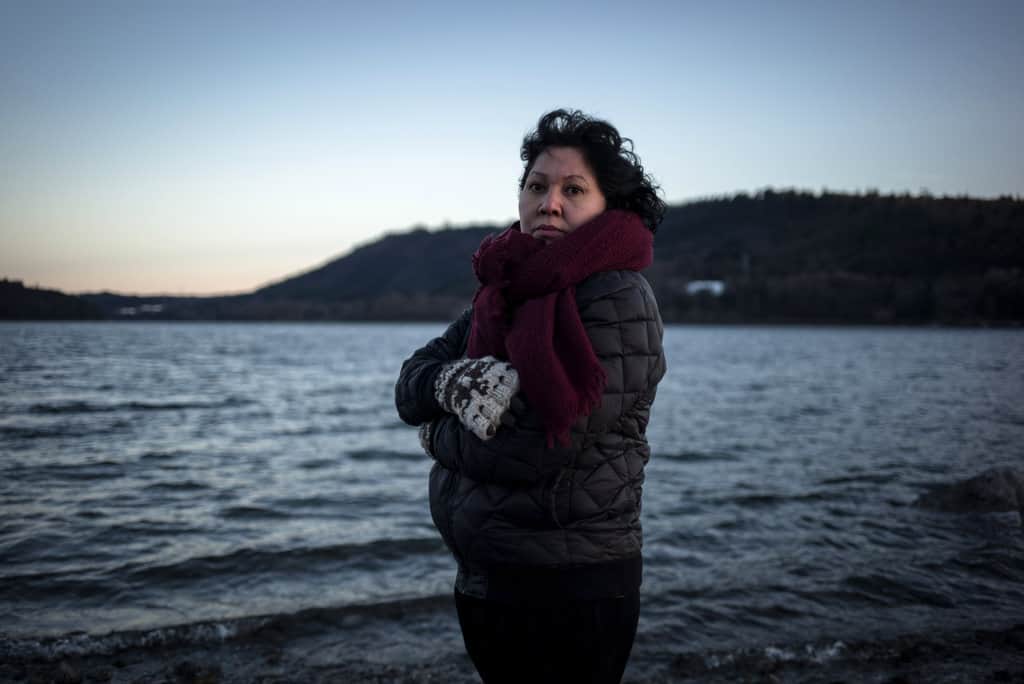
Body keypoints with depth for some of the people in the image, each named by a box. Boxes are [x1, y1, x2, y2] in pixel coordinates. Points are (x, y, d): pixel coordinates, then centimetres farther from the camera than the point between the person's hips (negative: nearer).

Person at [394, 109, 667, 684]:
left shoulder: (618, 298, -17)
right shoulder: (506, 294, 7)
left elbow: (544, 452, -24)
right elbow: (410, 385, 3)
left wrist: (441, 436, -6)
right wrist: (452, 382, -20)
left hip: (570, 592, -7)